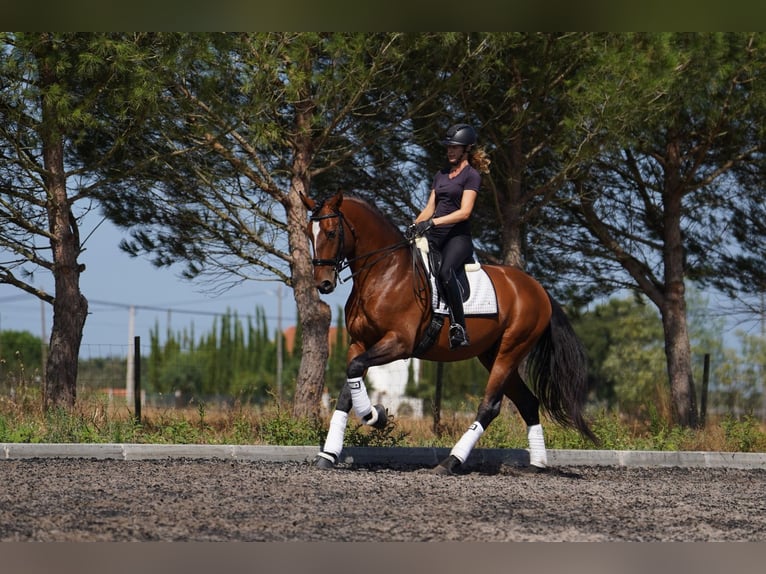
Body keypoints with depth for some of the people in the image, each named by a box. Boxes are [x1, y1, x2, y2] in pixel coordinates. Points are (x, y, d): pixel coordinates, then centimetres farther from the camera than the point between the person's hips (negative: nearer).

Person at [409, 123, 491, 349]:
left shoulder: (471, 175, -2)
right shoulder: (441, 174, 21)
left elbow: (464, 212, -14)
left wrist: (432, 222, -23)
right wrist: (415, 226, -1)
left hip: (458, 236, -7)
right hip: (435, 236, 7)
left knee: (445, 271, -35)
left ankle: (459, 330, -36)